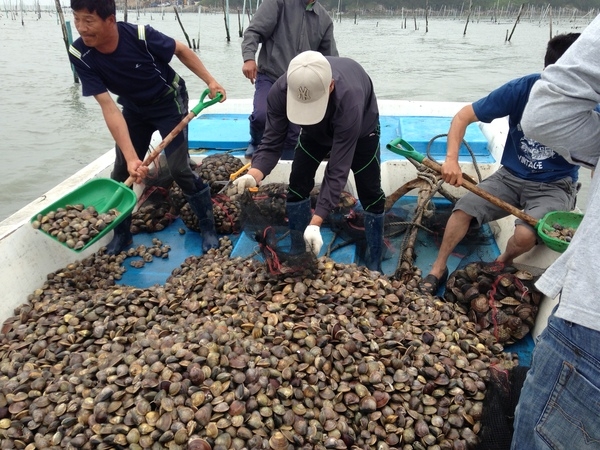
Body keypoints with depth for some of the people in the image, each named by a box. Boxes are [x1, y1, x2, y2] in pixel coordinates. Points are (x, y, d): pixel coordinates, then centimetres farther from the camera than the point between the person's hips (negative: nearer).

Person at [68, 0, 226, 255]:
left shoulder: (140, 36, -30)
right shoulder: (80, 55, -23)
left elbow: (181, 50, -10)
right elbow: (109, 108, -27)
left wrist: (210, 80, -16)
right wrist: (131, 157, -35)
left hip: (169, 102, -3)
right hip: (134, 108, 4)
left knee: (179, 168, -13)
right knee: (121, 173, 3)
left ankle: (208, 228, 5)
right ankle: (121, 234, 23)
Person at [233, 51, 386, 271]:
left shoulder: (349, 101, -47)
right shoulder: (280, 91, -36)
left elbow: (337, 170, -45)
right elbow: (271, 143, -30)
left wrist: (315, 223, -52)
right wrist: (254, 175, -52)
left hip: (361, 127, -3)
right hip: (316, 130, 4)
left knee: (370, 193, -6)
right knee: (297, 185, -4)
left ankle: (374, 265, 10)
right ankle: (298, 256, 12)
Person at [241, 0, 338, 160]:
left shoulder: (325, 20, 9)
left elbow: (331, 60, 14)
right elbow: (254, 31, -8)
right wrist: (249, 58, -26)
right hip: (269, 76, -4)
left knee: (292, 139, 0)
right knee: (262, 115, -28)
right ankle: (256, 143, 6)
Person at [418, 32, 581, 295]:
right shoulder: (522, 89, -14)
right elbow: (463, 116, -12)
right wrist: (451, 160, -26)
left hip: (555, 187, -1)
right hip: (511, 176, 2)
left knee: (525, 234, -28)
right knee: (463, 208, -18)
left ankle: (502, 263, 8)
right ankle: (438, 269, 3)